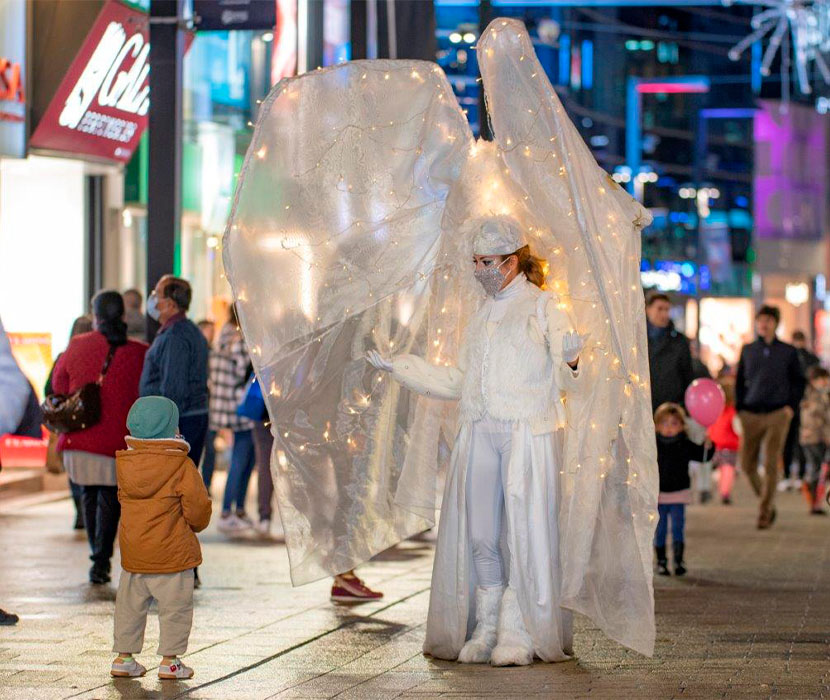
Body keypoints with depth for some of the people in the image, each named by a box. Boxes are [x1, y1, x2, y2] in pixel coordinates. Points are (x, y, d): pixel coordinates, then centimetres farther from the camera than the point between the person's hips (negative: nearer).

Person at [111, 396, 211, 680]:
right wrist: (197, 524, 10)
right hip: (172, 554, -5)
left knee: (129, 606, 15)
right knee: (175, 607, 5)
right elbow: (197, 507, -12)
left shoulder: (125, 464, 2)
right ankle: (170, 660, 6)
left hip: (132, 555, 5)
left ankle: (124, 657, 21)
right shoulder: (182, 467, -14)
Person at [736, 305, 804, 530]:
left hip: (778, 415, -2)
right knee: (747, 464, 0)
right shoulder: (747, 350, 10)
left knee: (771, 465, -9)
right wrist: (739, 408, 6)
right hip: (751, 415, 2)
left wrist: (791, 406, -3)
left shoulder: (788, 351, 5)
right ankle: (767, 501, 21)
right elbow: (740, 381, 17)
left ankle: (765, 512, -6)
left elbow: (798, 382, 11)